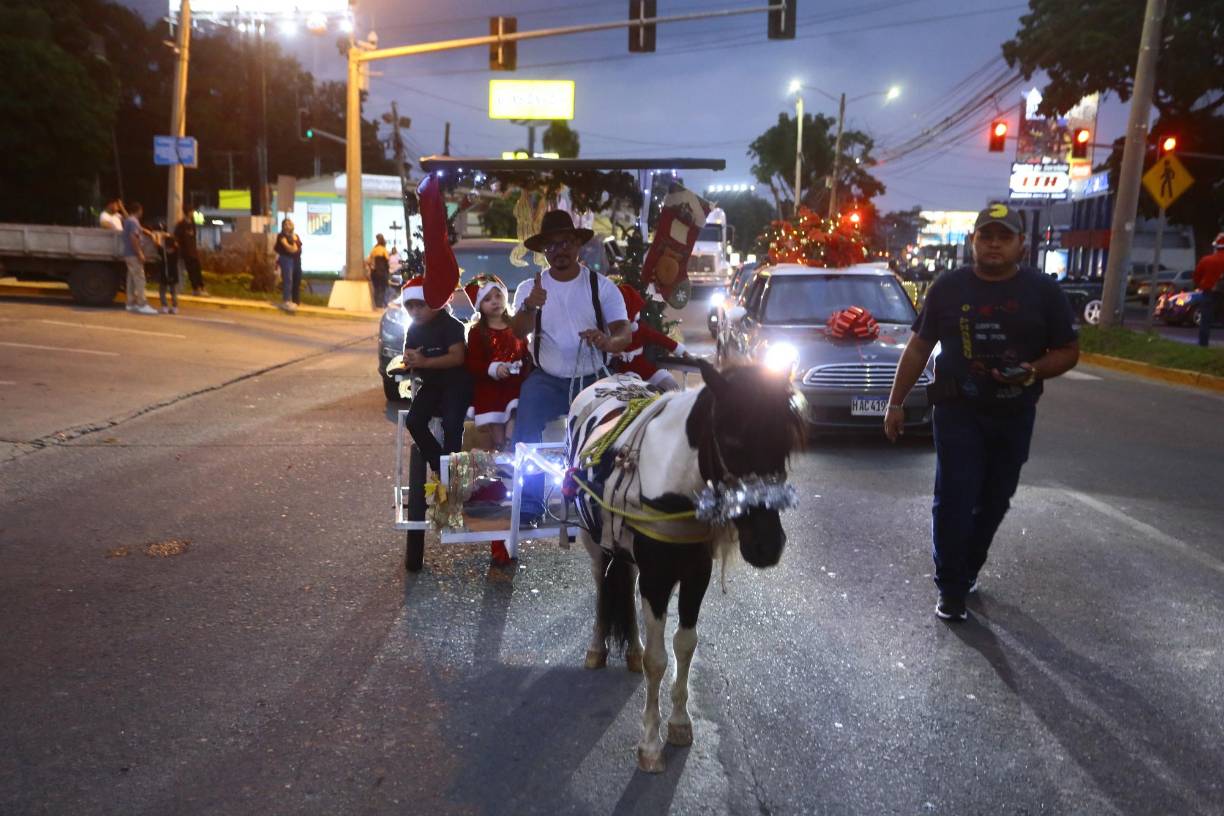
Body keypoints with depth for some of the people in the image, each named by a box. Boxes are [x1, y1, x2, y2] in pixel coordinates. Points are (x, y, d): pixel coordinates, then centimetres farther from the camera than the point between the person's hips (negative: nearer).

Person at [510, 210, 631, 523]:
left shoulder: (602, 286, 0)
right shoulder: (529, 288, 1)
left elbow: (624, 332, -10)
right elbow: (519, 332, -15)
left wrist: (608, 342, -36)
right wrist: (530, 307, -39)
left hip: (593, 380, 0)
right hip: (547, 381, 0)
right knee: (525, 436, -20)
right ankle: (529, 506, -10)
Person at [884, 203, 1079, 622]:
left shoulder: (1043, 291, 1)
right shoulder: (948, 286, 1)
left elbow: (1068, 351, 4)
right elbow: (918, 347, 5)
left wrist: (1033, 371, -18)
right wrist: (896, 402, 3)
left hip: (1014, 416, 2)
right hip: (957, 412, -1)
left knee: (993, 502, 11)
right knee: (954, 501, -6)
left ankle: (965, 572, 29)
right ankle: (951, 588, 5)